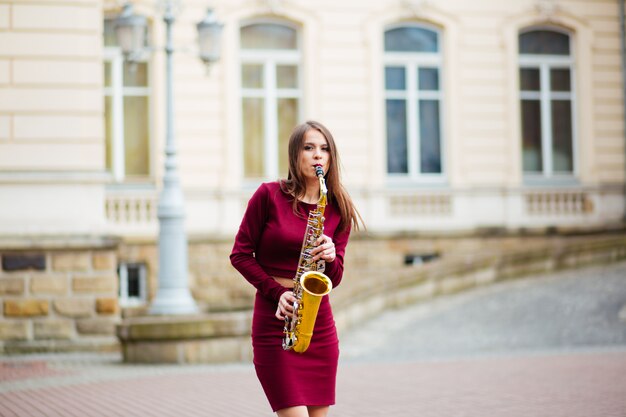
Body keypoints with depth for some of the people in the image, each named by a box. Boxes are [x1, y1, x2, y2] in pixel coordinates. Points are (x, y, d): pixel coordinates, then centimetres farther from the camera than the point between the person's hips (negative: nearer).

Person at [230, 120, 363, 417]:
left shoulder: (338, 209, 7)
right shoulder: (269, 195, -3)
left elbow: (334, 279, 7)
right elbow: (240, 254, -1)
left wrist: (330, 258, -15)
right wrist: (277, 293, -11)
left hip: (319, 323, 4)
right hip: (274, 322, -4)